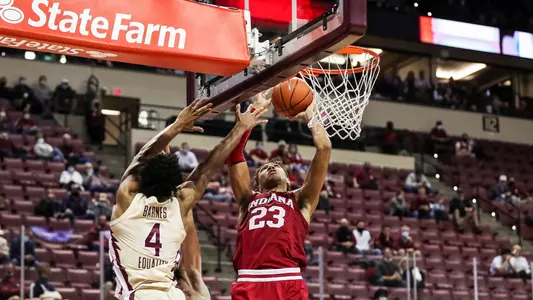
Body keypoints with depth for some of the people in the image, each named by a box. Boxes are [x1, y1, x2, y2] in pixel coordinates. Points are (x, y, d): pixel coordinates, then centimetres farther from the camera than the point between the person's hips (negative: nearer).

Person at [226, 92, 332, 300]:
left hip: (289, 283, -1)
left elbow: (324, 148, 19)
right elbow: (233, 152, 23)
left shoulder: (300, 200, 24)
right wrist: (254, 111, 29)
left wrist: (309, 115, 33)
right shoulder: (249, 199, 27)